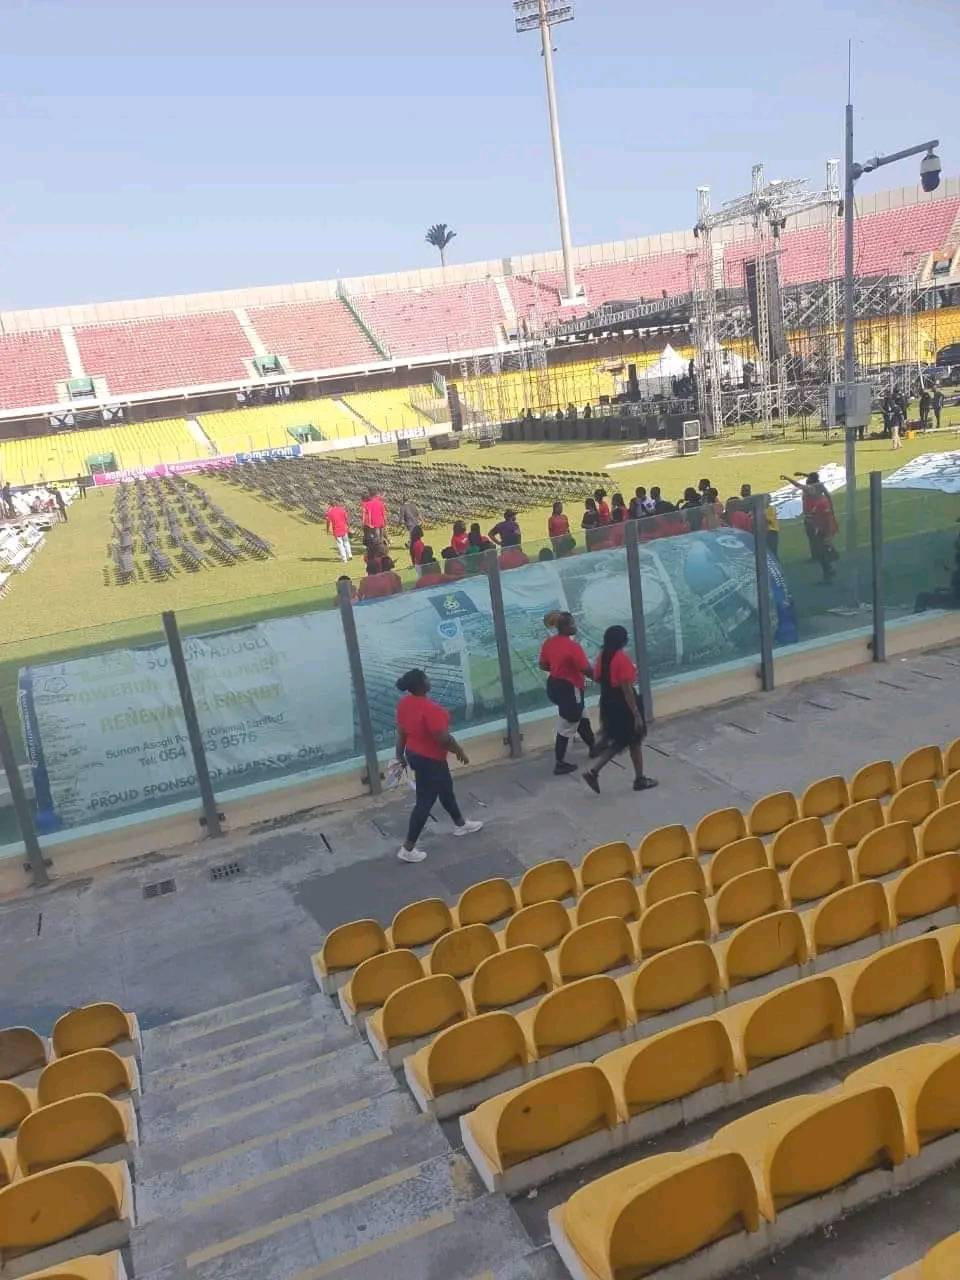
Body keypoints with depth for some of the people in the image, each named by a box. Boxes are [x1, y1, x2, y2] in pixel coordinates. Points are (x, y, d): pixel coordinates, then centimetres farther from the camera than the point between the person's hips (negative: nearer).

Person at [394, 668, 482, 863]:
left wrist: (400, 755, 16)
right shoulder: (430, 708, -31)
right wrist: (459, 751, -10)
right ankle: (408, 848, 10)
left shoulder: (404, 702, -5)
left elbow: (401, 731, 5)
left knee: (445, 788, 26)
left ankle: (460, 824, 46)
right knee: (425, 802, 3)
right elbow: (443, 738, -27)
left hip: (414, 754, 9)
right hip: (430, 760, -9)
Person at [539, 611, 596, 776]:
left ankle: (593, 747, 43)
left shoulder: (548, 643, 0)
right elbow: (587, 671, -21)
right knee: (566, 728, 5)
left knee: (579, 718, 26)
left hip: (554, 686, 9)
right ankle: (560, 764, 14)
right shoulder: (572, 646, -24)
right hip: (569, 689, -9)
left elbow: (543, 665, 11)